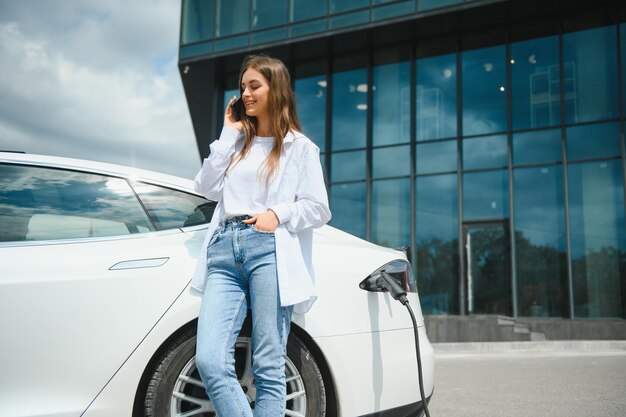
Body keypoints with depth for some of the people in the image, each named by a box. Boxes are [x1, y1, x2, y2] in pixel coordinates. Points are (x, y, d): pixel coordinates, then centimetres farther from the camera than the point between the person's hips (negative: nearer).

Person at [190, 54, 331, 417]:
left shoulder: (299, 146, 12)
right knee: (210, 361, -13)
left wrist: (278, 214, -11)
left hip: (268, 250, -4)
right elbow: (208, 188, 11)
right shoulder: (237, 142, 25)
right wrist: (229, 133, 12)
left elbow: (319, 209, 6)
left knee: (268, 369, -5)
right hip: (224, 251, 4)